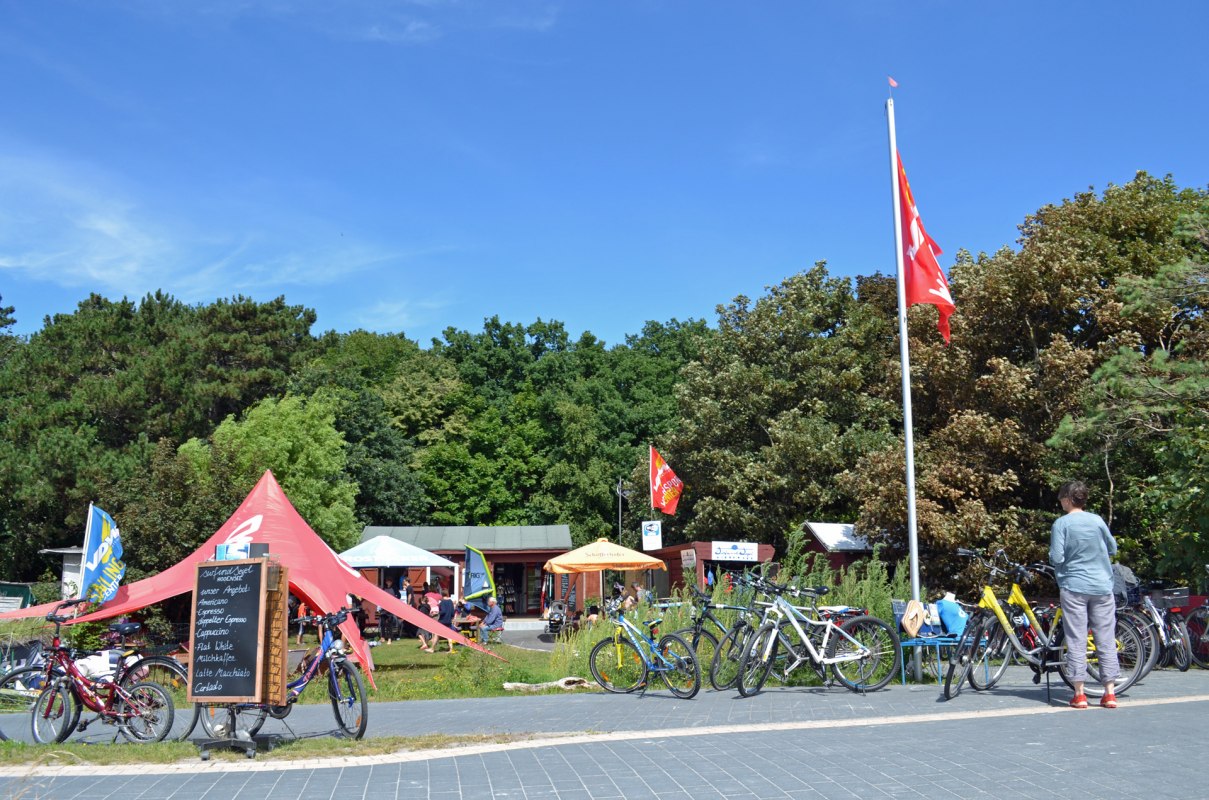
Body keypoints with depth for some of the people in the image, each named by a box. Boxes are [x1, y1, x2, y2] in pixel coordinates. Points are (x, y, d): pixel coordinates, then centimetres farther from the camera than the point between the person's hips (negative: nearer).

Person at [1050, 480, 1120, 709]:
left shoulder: (1062, 523, -7)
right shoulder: (1097, 520, 2)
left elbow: (1056, 557, -12)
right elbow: (1113, 548, 13)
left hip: (1074, 587, -3)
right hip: (1102, 586, 3)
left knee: (1076, 640, 1)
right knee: (1106, 639, 7)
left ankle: (1079, 694, 1)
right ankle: (1110, 692, 8)